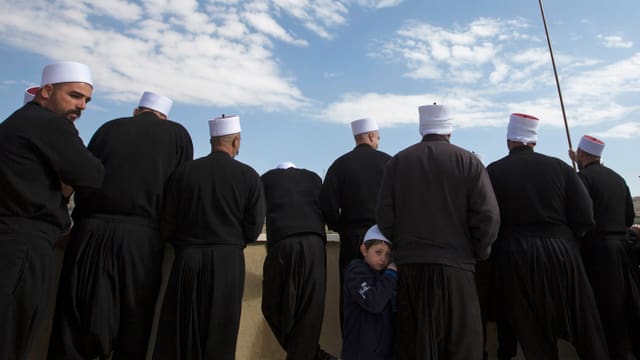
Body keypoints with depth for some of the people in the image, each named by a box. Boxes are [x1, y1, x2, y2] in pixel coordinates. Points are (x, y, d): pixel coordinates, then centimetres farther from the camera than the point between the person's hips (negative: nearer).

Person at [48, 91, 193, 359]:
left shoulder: (109, 128, 14)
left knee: (76, 331, 8)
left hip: (92, 233, 2)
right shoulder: (177, 134, 9)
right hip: (142, 239, -1)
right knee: (133, 336, 10)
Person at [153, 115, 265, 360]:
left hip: (187, 259, 2)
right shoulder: (249, 176, -6)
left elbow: (167, 223, 0)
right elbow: (254, 228, -5)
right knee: (220, 334, 11)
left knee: (179, 332, 13)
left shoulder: (184, 171, -2)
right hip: (228, 262, -1)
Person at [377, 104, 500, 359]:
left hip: (409, 266, 3)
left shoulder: (397, 162, 3)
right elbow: (488, 216, -9)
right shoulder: (468, 161, -3)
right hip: (455, 266, -2)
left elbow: (385, 217, -2)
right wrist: (478, 253, 7)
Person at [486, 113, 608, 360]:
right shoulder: (559, 167, 0)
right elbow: (585, 218, -3)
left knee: (532, 334, 11)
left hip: (515, 258, -1)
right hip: (561, 253, 2)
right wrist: (561, 235, 16)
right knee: (585, 329, 17)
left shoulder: (493, 171, -6)